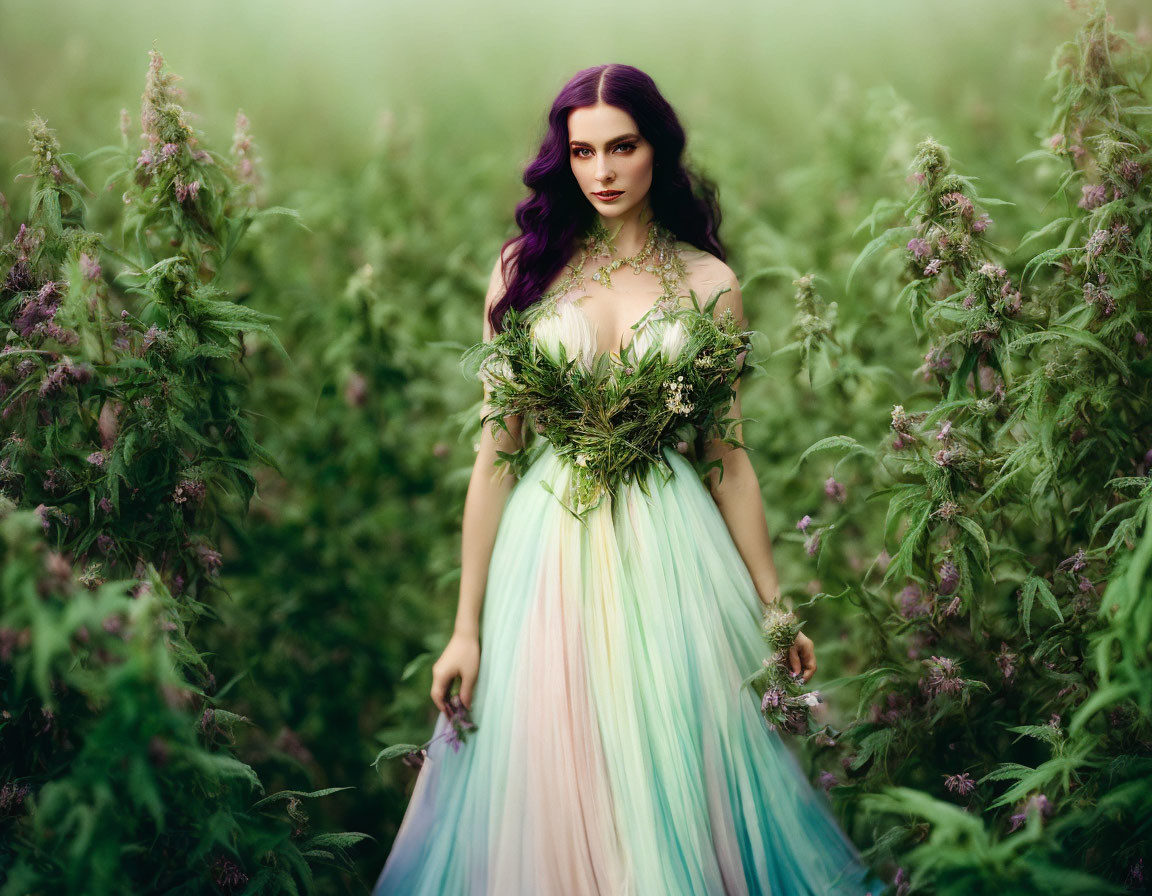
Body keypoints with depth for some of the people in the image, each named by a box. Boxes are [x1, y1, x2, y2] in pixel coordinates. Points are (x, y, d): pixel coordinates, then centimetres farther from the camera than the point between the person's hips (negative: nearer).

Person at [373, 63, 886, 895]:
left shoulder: (709, 285, 3)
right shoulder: (527, 265, 2)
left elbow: (728, 454, 9)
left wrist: (773, 604, 10)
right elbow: (496, 448, 1)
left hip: (670, 553, 0)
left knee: (674, 784, 4)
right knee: (552, 796, 5)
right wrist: (467, 625, -1)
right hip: (549, 550, 0)